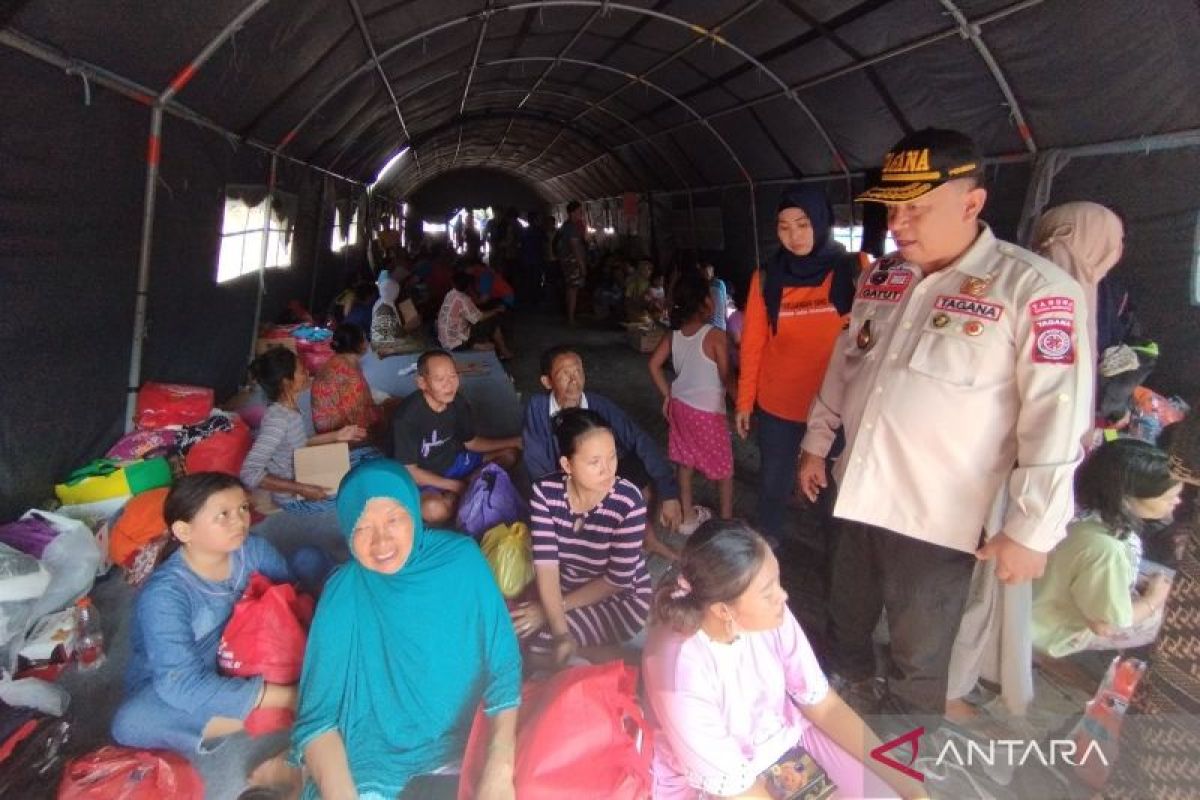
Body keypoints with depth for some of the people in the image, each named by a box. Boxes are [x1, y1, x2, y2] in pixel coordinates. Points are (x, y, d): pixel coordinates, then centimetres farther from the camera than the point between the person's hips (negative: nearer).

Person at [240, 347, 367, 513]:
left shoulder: (291, 406, -4)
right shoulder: (277, 419, -30)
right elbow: (250, 473, -35)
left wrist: (336, 436, 6)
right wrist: (301, 489, -33)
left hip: (305, 477, 9)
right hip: (295, 498, -9)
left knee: (371, 457, 10)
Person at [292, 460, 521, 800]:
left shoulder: (461, 561, -10)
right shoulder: (343, 597, -10)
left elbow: (503, 667, -8)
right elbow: (317, 716, -10)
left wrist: (500, 768, -21)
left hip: (468, 745, 1)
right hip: (376, 760, -1)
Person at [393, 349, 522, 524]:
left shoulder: (459, 403, -8)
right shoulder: (407, 416, -26)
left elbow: (471, 443, 7)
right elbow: (408, 470, -20)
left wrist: (514, 441, -4)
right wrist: (456, 485, -21)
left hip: (455, 462, 7)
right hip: (423, 477, -7)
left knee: (510, 453, 0)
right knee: (434, 510, -38)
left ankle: (454, 495, -11)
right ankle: (463, 491, -5)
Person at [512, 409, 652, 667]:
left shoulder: (629, 502, -27)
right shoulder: (545, 492, -18)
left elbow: (617, 580, -19)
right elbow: (546, 565, -22)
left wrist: (556, 607, -19)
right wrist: (561, 633, -33)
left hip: (622, 599, -4)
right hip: (564, 588, 4)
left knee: (527, 633, -22)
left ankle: (607, 655, 0)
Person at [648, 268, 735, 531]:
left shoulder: (674, 334, 0)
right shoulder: (715, 335, -19)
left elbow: (654, 364, 2)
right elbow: (726, 377, -17)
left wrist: (667, 395, 10)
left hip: (679, 405, 6)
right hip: (707, 410, -6)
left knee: (685, 460, 19)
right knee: (723, 465, 11)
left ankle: (688, 516, 30)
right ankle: (726, 519, 21)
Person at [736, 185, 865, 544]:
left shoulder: (856, 270, -5)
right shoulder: (767, 278, -1)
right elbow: (752, 344, 2)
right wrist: (745, 401, 4)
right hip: (777, 406, 1)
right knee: (773, 486, 14)